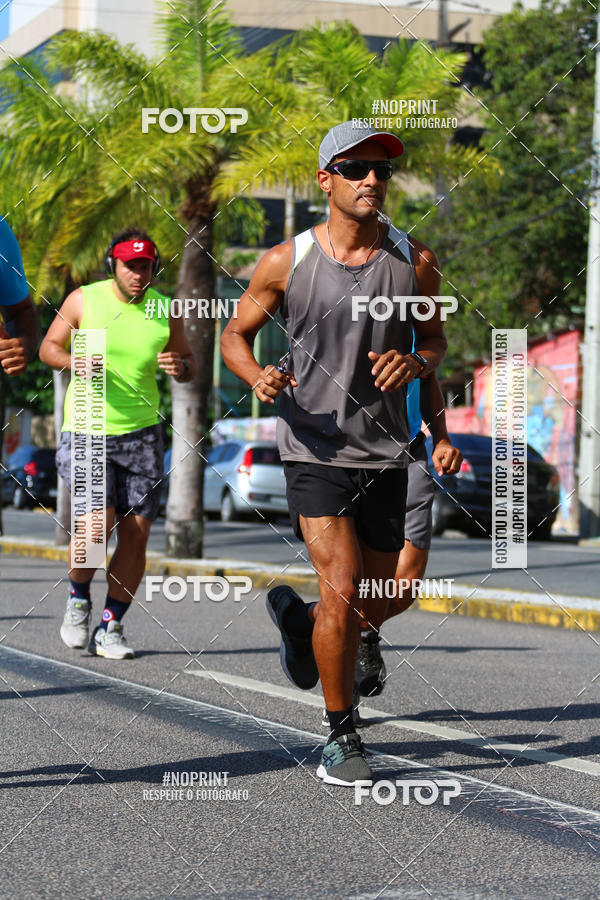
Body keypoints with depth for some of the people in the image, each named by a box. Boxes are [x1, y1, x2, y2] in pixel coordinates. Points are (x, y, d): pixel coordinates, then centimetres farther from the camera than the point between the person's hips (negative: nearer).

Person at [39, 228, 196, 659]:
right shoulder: (83, 300, -3)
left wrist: (181, 366, -10)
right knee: (98, 518, -19)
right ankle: (78, 599, 9)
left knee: (136, 530, -3)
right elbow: (48, 346, 8)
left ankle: (110, 627, 9)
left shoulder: (165, 311, 2)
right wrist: (69, 360, -14)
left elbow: (190, 363, 14)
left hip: (142, 433, 3)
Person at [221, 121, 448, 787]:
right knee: (343, 590, -16)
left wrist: (416, 363, -10)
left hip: (386, 455, 3)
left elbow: (435, 339, 14)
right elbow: (235, 334, 8)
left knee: (371, 612, 9)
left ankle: (297, 619, 44)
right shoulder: (286, 262, -4)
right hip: (315, 451, -3)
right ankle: (340, 737, 0)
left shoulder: (414, 262, 0)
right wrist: (258, 376, -14)